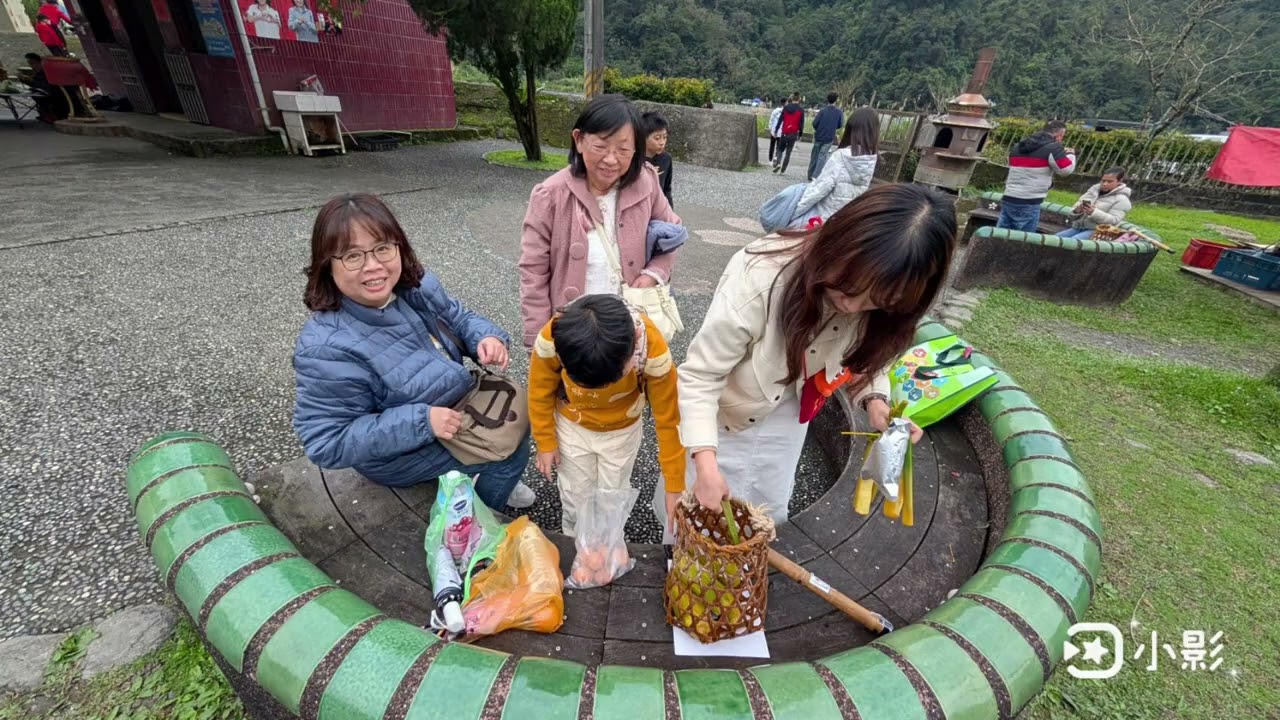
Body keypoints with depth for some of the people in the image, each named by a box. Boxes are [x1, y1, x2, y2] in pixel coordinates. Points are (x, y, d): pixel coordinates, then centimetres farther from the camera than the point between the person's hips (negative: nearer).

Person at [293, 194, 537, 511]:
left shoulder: (417, 286, -15)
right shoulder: (327, 348, -34)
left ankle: (494, 478, 39)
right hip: (398, 452, -7)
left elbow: (457, 318, 2)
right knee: (511, 447, -8)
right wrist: (422, 421, -35)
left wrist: (486, 337, -20)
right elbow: (328, 444, -29)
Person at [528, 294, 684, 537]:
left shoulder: (652, 349, -37)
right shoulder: (552, 338, -35)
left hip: (622, 431, 0)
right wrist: (545, 442, -1)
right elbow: (541, 392, -13)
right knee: (575, 496, 18)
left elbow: (668, 419, -23)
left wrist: (675, 486, -15)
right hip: (572, 428, 1)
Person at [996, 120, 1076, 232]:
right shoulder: (1053, 147, -4)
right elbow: (1066, 169, -3)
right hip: (1029, 204, -7)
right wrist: (1070, 154, 15)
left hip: (1008, 199, 7)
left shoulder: (1018, 146, 18)